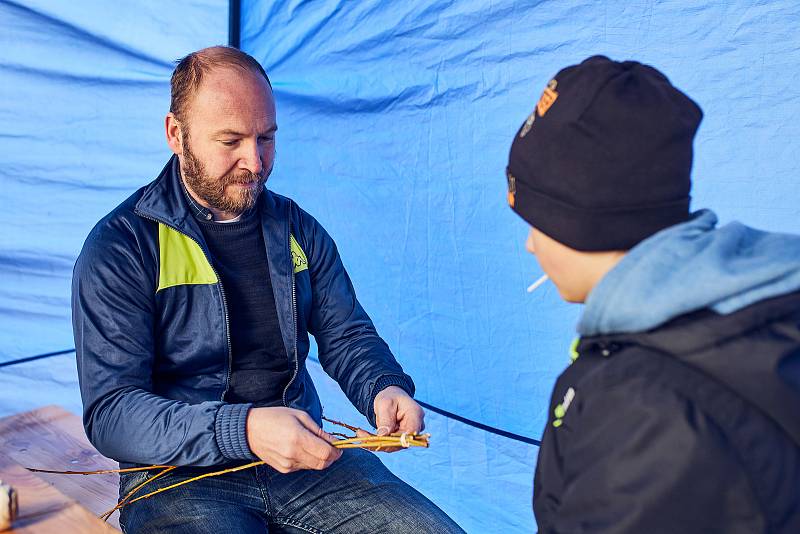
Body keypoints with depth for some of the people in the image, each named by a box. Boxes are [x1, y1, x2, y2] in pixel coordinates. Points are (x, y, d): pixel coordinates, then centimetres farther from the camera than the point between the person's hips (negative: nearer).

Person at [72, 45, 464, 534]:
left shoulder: (298, 230, 9)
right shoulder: (120, 247, -8)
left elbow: (346, 335, 14)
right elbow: (110, 413, -14)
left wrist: (384, 388, -11)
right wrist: (244, 430, -30)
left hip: (305, 457, 4)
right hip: (181, 478, -4)